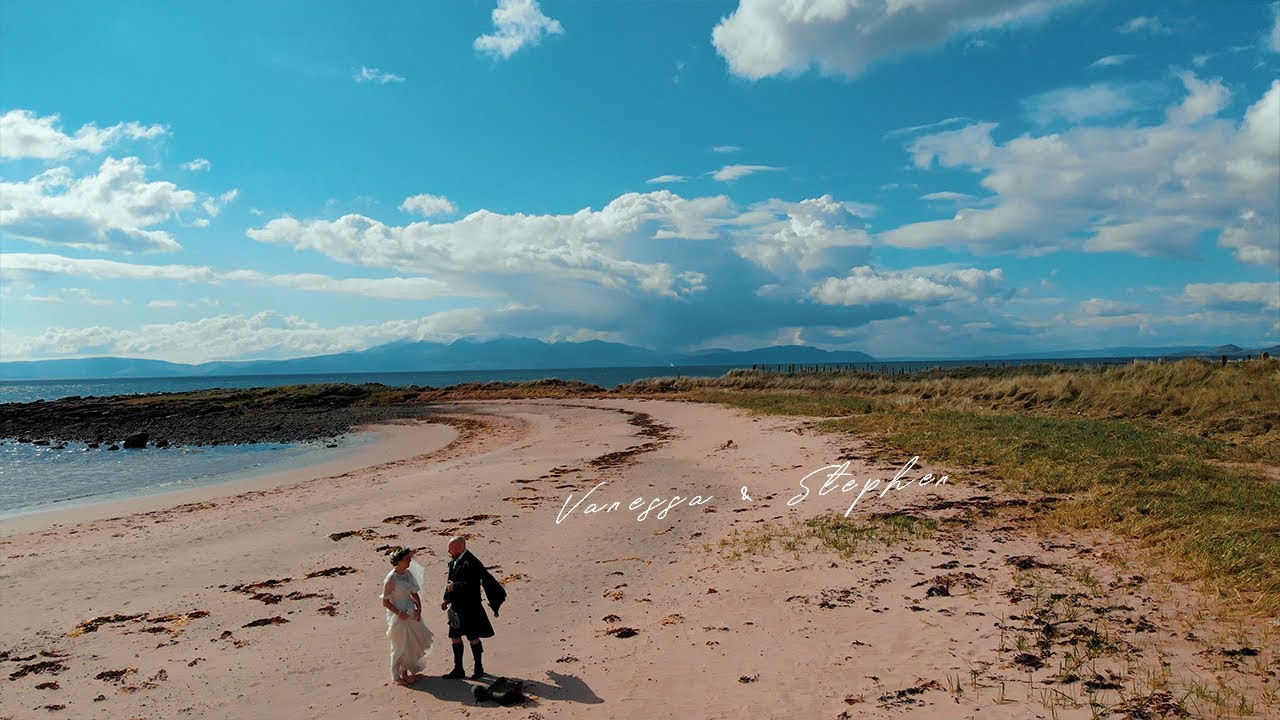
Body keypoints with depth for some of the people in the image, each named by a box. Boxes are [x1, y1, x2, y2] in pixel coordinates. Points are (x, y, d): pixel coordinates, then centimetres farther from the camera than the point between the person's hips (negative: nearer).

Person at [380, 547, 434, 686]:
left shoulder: (408, 574, 2)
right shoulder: (391, 578, -18)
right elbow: (385, 601, -15)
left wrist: (418, 608, -4)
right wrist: (399, 613, -21)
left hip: (411, 614, 7)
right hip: (398, 616, -7)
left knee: (413, 644, 15)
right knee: (400, 646, 5)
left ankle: (406, 672, 32)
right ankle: (397, 676, 21)